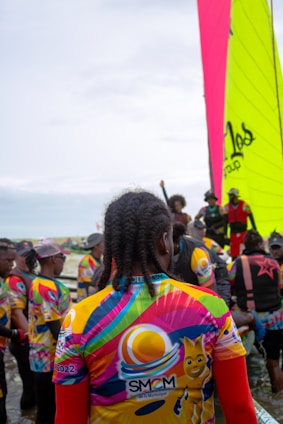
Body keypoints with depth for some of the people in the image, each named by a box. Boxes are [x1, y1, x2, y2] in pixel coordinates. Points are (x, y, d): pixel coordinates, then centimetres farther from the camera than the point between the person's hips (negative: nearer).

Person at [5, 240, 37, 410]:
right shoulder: (15, 280, -17)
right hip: (25, 342, -8)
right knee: (31, 383, 3)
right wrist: (32, 338, -26)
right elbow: (16, 314, -24)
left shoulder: (35, 277, 11)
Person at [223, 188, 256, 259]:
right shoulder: (227, 207, 7)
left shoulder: (244, 205, -3)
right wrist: (225, 234, -3)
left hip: (243, 232, -3)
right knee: (233, 253, 4)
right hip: (233, 233, 3)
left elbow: (251, 218, 3)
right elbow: (225, 221, 4)